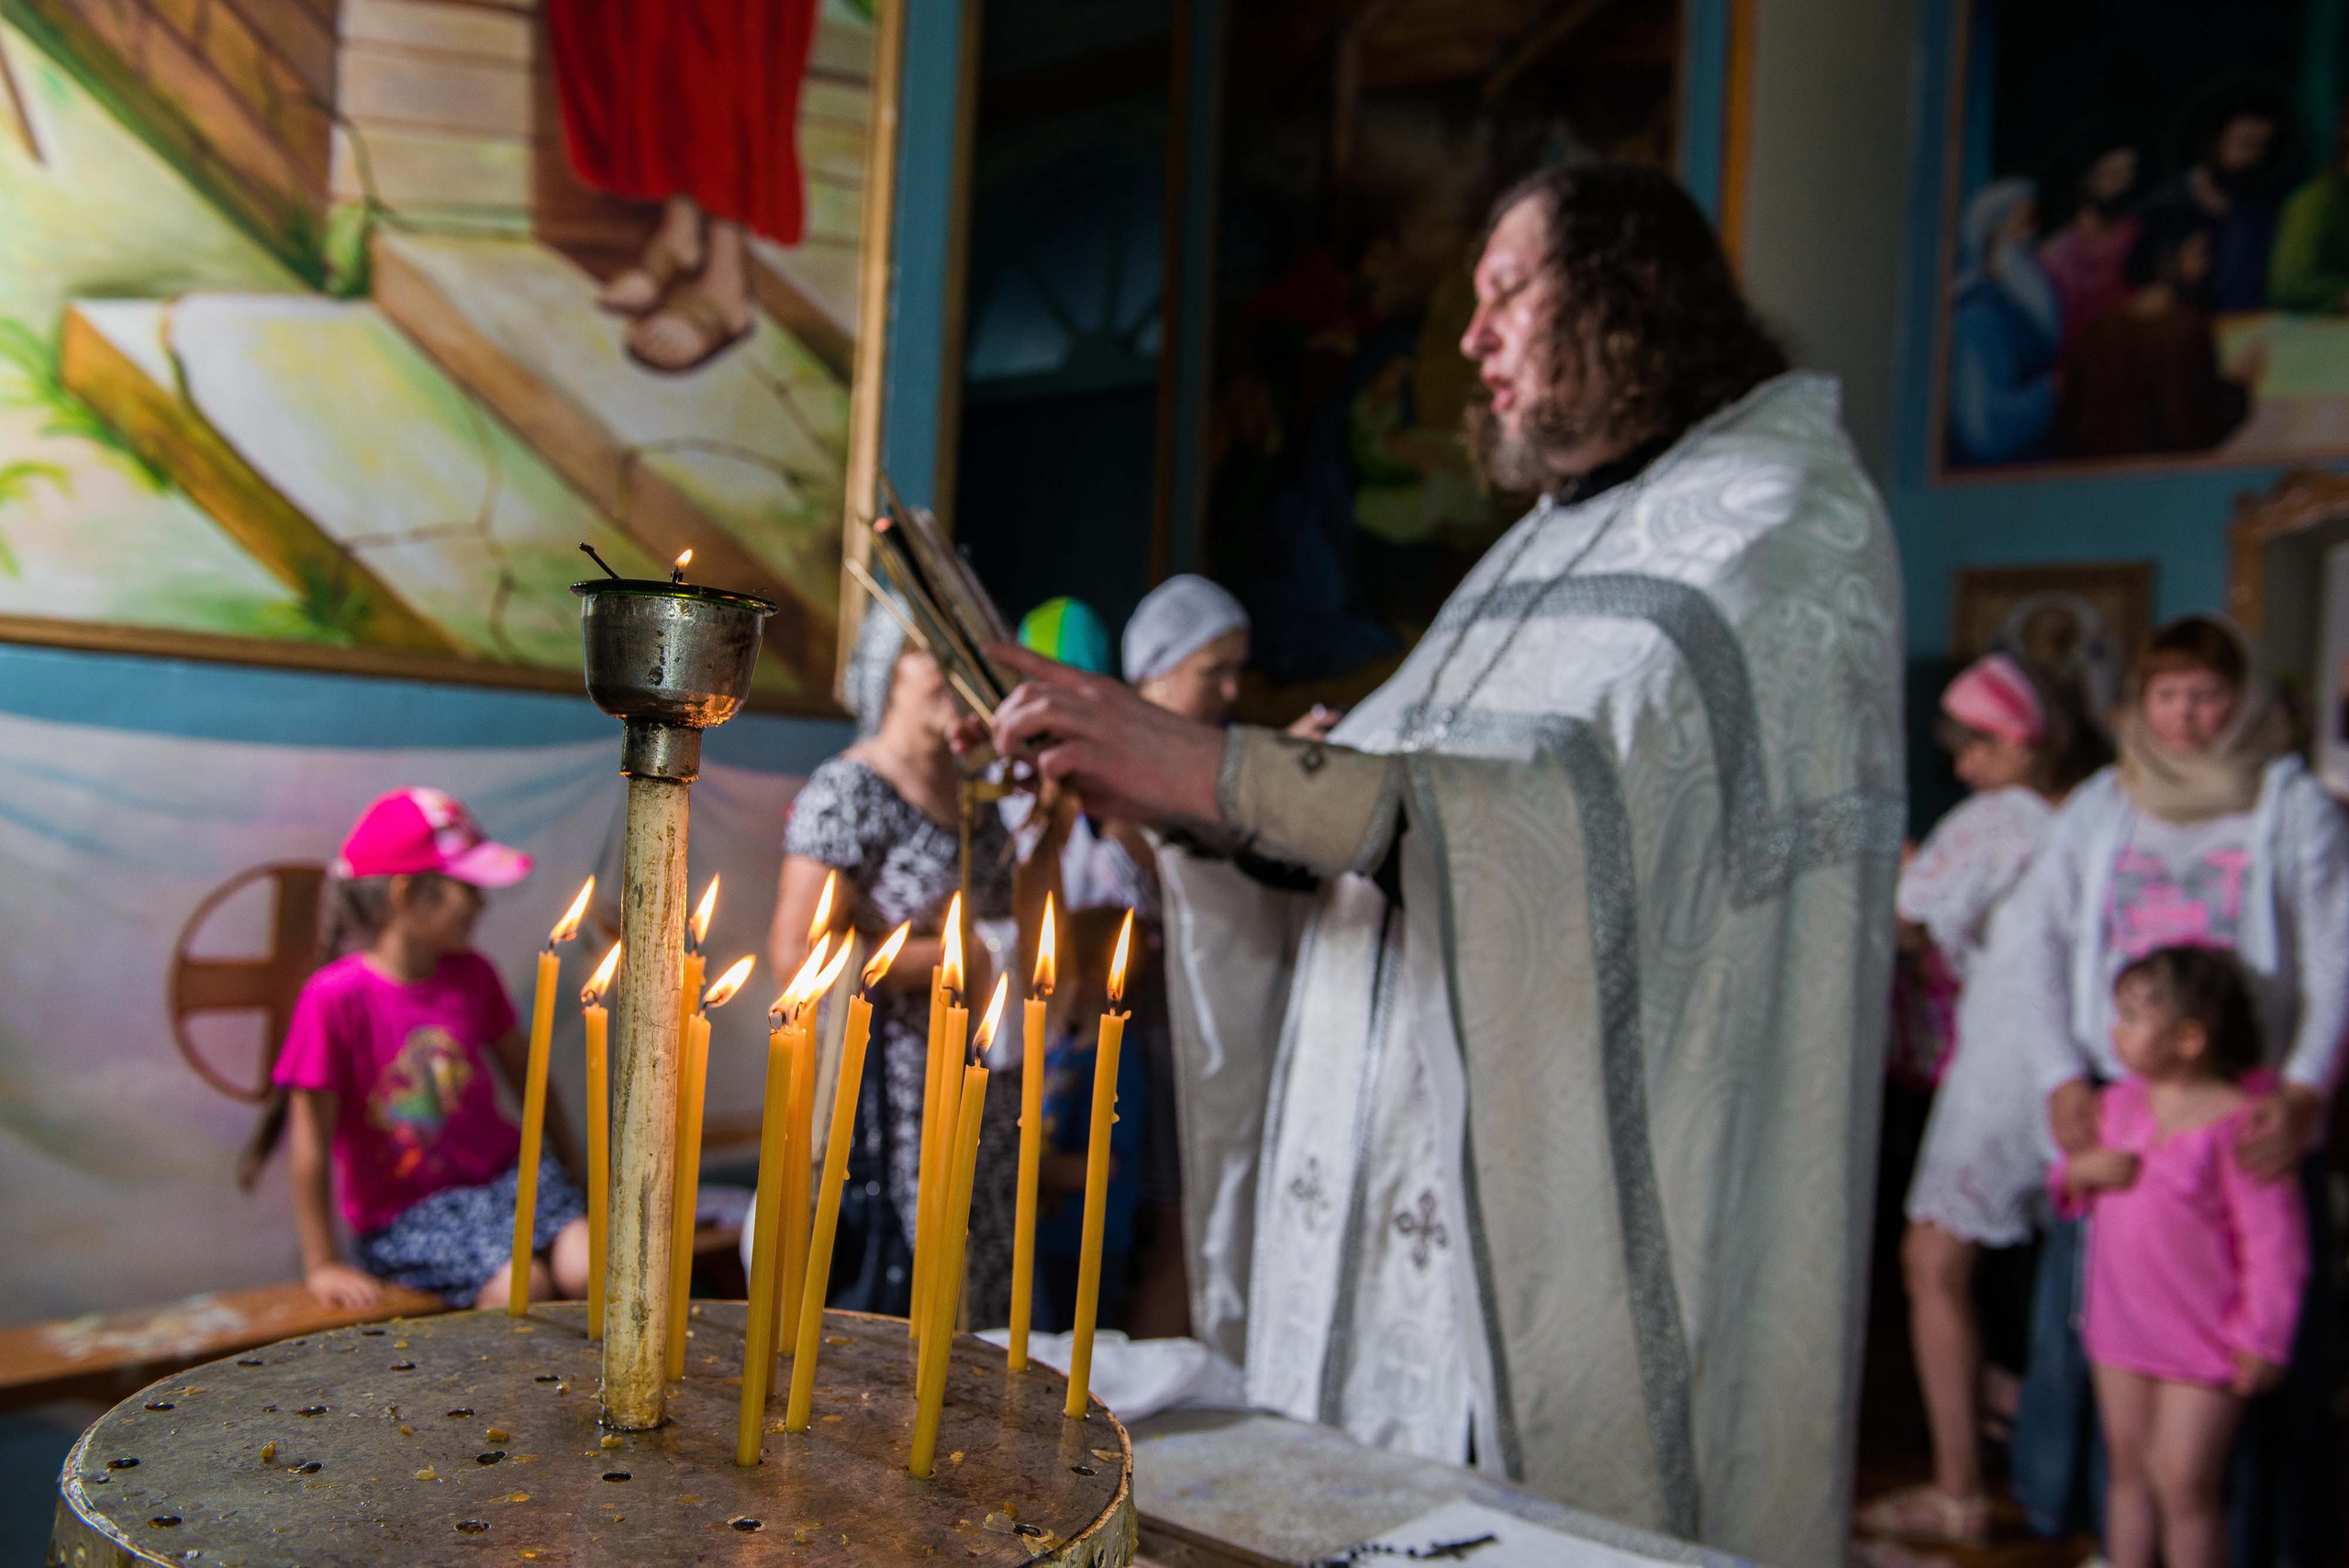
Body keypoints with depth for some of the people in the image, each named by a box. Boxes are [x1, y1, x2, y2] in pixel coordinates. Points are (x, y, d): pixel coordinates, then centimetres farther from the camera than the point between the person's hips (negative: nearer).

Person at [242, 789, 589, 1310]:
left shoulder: (472, 974, 1)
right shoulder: (335, 996, -16)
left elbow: (522, 1067, 16)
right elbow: (312, 1143, -13)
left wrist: (574, 1164, 19)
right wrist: (323, 1266, -9)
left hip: (503, 1173, 5)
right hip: (404, 1216, -4)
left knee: (588, 1268, -20)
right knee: (520, 1286, -27)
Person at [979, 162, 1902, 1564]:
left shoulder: (1786, 521, -7)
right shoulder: (1555, 540, 19)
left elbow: (1602, 795, -25)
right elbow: (1378, 795, 17)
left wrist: (1218, 770, -29)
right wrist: (1146, 775, 3)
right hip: (1395, 1190, 7)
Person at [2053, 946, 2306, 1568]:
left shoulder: (2239, 1124, -18)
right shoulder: (2118, 1103, 3)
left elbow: (2275, 1242, -15)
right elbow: (2067, 1179, 17)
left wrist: (2263, 1341, -14)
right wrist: (2082, 1170, -7)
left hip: (2205, 1342, -7)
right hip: (2120, 1329, 7)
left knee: (2184, 1484, -1)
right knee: (2129, 1470, 18)